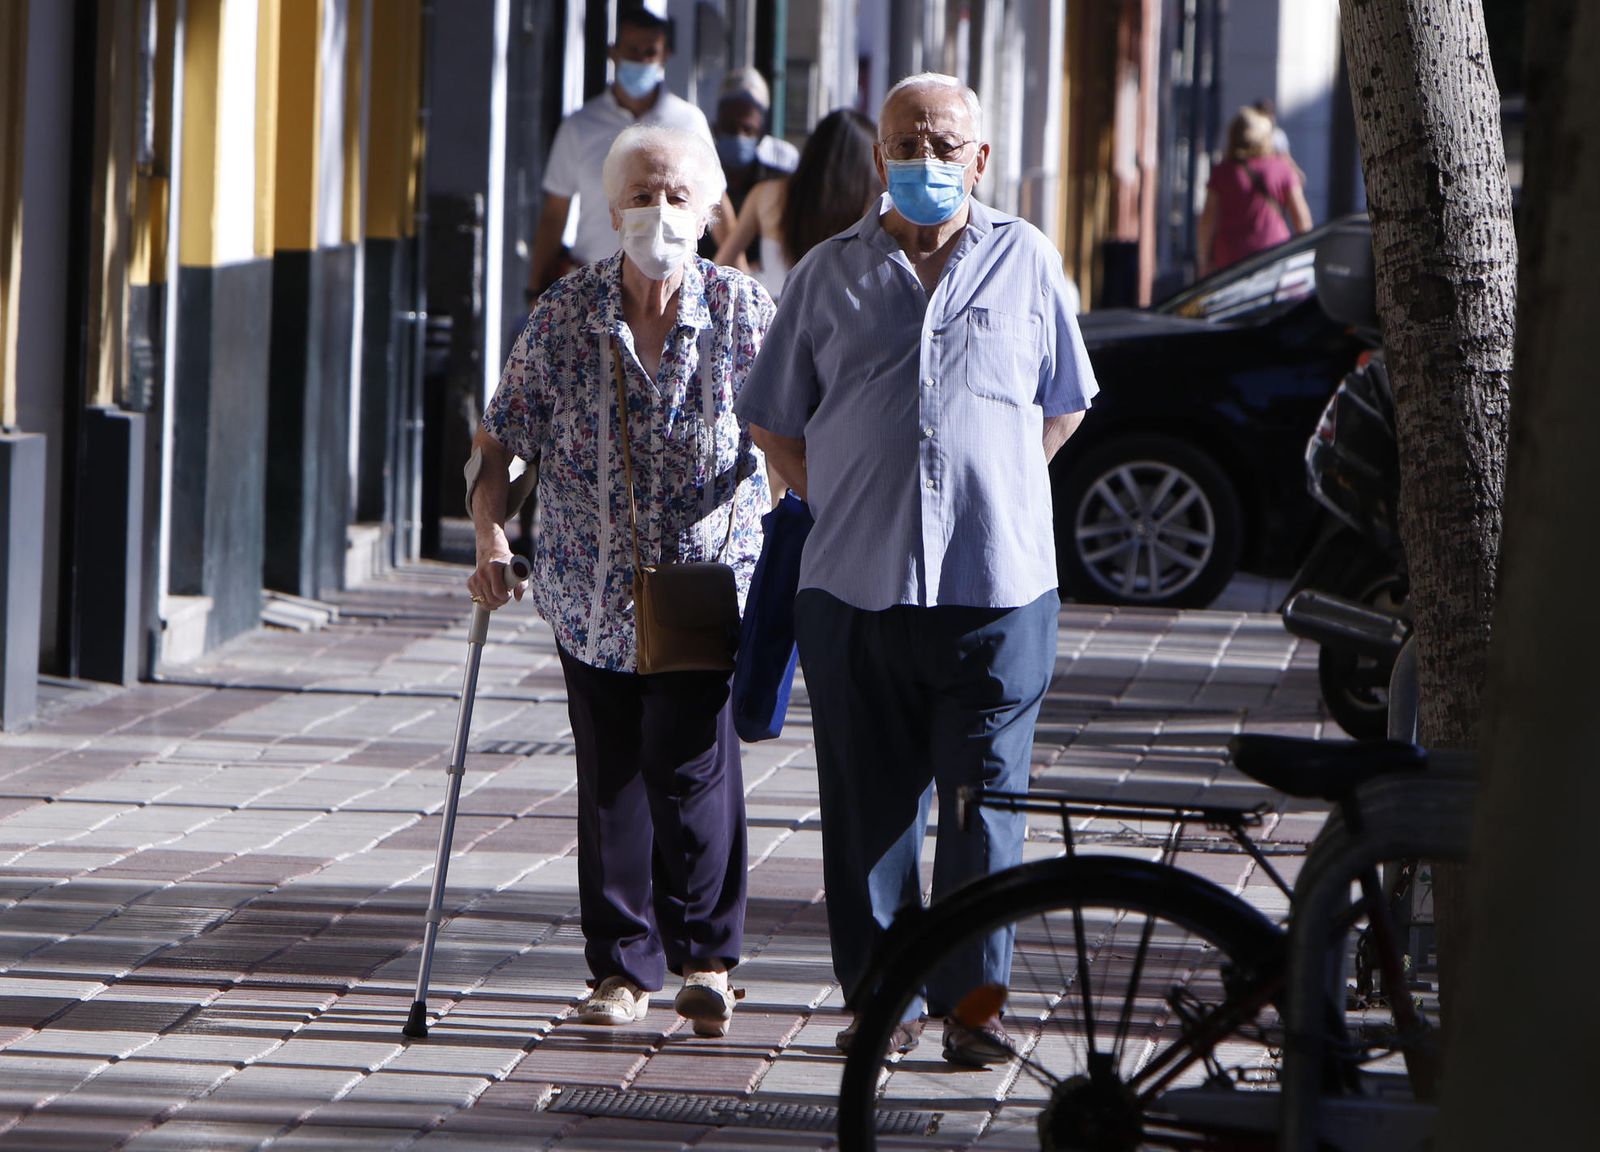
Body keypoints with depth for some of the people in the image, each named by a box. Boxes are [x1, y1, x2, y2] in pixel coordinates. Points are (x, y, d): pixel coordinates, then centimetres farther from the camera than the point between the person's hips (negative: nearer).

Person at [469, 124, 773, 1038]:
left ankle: (707, 957, 7)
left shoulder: (747, 313, -3)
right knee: (610, 782, 7)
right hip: (593, 592, 2)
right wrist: (491, 536, -11)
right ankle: (625, 968, 18)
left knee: (692, 770, -11)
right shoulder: (566, 316, -1)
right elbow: (500, 439, 3)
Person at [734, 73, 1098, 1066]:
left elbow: (1064, 406, 19)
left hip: (1000, 582, -1)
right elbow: (774, 418, 15)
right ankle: (880, 994, 10)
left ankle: (974, 999, 3)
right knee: (870, 803, 3)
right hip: (857, 583, 1)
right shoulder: (831, 275, 9)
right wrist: (841, 504, 5)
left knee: (985, 800, -2)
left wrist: (997, 492, 9)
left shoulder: (1026, 262, 8)